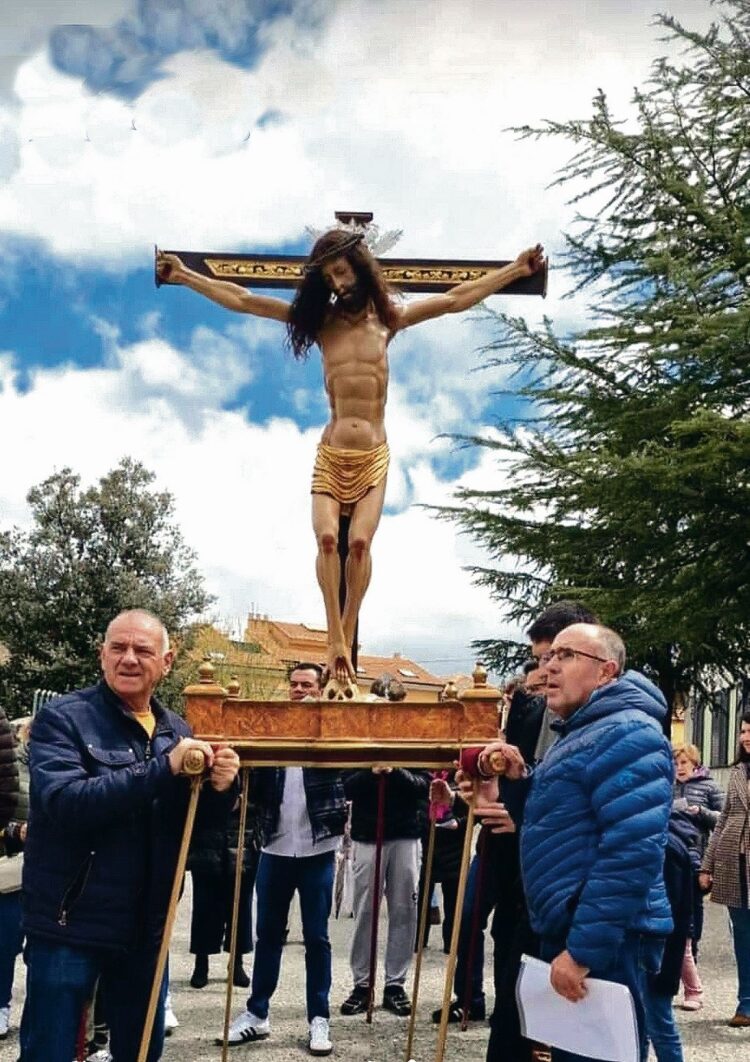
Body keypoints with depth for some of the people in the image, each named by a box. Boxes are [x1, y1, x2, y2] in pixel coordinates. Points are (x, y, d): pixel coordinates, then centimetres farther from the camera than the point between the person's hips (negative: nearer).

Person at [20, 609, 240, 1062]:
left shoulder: (177, 729, 6)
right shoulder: (62, 718, -10)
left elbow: (198, 820, 8)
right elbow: (64, 801, -26)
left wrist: (222, 788, -15)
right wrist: (163, 767, -31)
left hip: (147, 925, 5)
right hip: (70, 924, -5)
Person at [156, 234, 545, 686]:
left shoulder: (388, 319, 9)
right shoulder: (321, 319, 8)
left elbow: (456, 299, 11)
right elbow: (241, 300, 8)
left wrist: (518, 269, 11)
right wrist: (185, 276, 5)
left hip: (373, 455, -1)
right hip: (331, 454, 1)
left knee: (360, 541, -18)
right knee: (327, 538, -18)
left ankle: (346, 638, -7)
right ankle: (336, 641, -11)